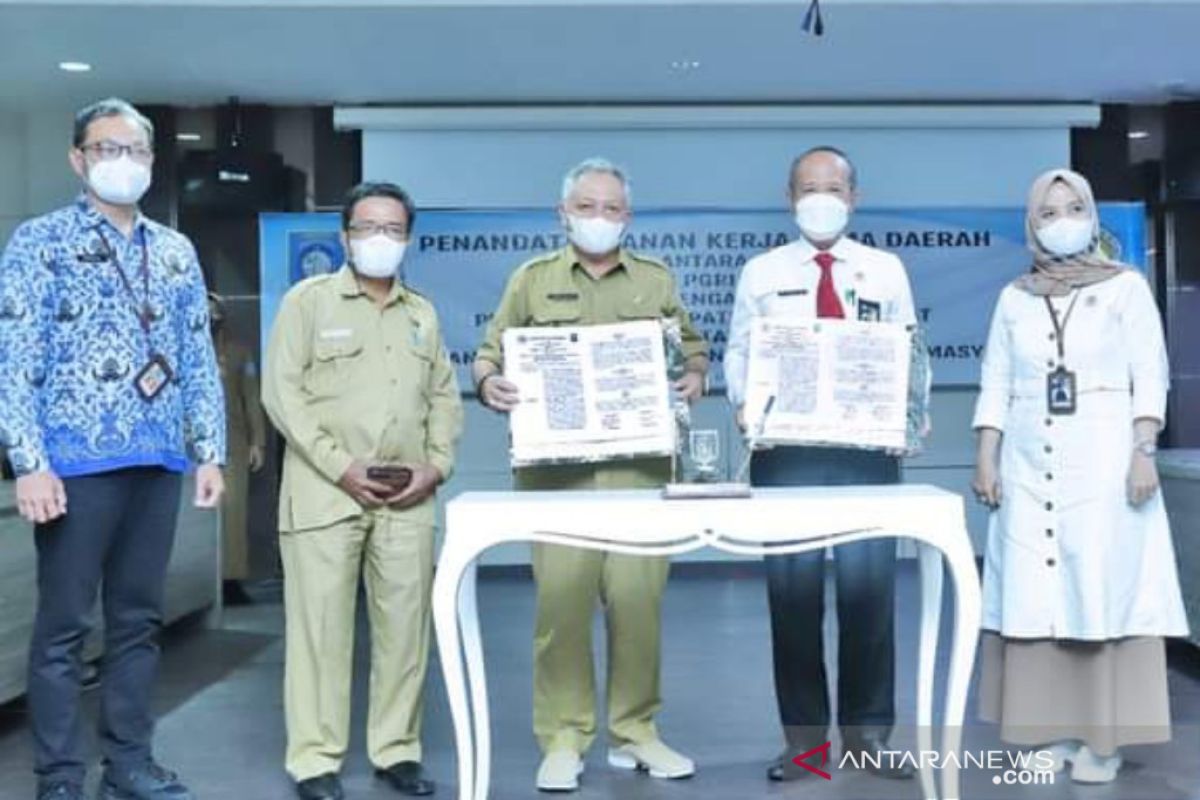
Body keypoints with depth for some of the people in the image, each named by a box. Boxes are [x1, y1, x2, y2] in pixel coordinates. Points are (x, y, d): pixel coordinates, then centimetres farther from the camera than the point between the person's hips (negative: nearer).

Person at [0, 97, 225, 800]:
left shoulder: (177, 253, 14)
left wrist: (210, 452, 7)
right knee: (64, 624, 2)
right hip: (77, 460, -4)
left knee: (140, 618, 11)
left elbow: (201, 362, 13)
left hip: (158, 462, 5)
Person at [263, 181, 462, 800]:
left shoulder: (423, 314, 17)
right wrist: (340, 466, -13)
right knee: (321, 624, -2)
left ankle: (397, 749, 17)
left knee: (405, 623, 6)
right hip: (325, 489, -4)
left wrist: (435, 465, 0)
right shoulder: (307, 300, 2)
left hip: (407, 496, 4)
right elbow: (283, 391, -6)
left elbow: (444, 397, 16)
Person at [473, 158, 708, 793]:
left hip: (640, 464, 1)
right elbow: (491, 352, 10)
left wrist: (695, 376, -5)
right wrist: (488, 382, -12)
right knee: (561, 599, -4)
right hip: (557, 466, -1)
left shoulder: (656, 280, 16)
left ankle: (635, 732, 13)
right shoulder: (532, 279, 12)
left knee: (638, 596, -1)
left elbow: (693, 347, 17)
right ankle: (563, 739, 6)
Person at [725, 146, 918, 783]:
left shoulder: (886, 271, 12)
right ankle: (803, 736, 13)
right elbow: (739, 352, 8)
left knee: (868, 590, 0)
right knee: (793, 593, 2)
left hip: (867, 448, 0)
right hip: (784, 449, 0)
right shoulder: (761, 273, 11)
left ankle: (868, 734, 13)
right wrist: (744, 405, -11)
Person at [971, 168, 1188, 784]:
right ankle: (1056, 731, 8)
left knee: (1103, 592, -5)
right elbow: (995, 386, 12)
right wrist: (985, 460, 3)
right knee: (1037, 597, 0)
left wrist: (1143, 453, -11)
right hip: (1030, 467, 3)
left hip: (1103, 462, -3)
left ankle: (1103, 738, 1)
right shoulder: (1014, 298, 13)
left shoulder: (1126, 287, 5)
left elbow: (1150, 376, 0)